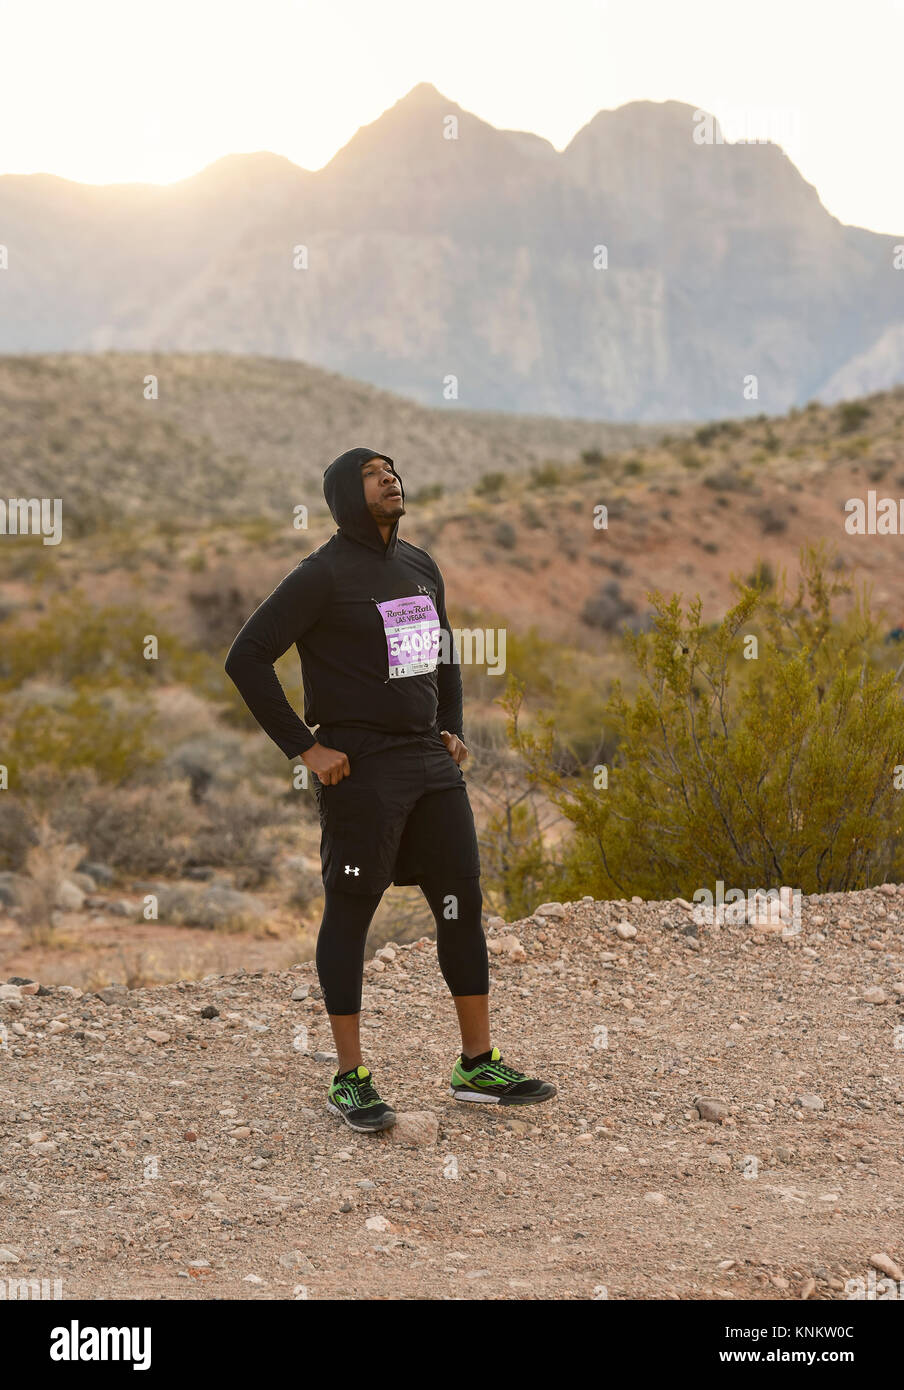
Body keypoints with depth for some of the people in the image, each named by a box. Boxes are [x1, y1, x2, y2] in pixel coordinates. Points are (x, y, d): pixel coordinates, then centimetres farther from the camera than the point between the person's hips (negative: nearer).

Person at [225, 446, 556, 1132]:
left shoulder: (421, 566, 13)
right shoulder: (323, 574, -9)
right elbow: (247, 658, -12)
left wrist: (453, 730, 16)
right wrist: (304, 747, -14)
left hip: (432, 765, 7)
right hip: (361, 767, -7)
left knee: (463, 906, 6)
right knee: (349, 916, 1)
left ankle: (480, 1066, 16)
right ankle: (351, 1081, 9)